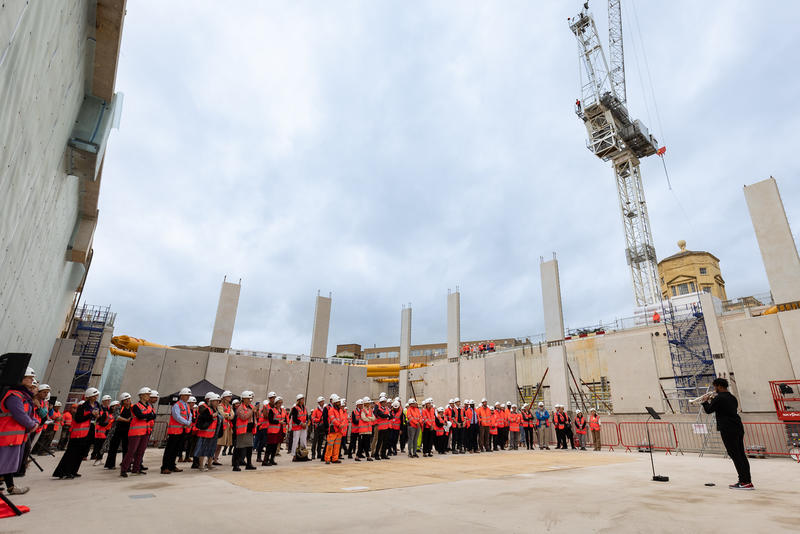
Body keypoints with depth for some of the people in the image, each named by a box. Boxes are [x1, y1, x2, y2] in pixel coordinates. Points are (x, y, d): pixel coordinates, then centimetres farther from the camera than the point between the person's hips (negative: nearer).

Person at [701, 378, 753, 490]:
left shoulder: (718, 398, -12)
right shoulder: (732, 397, 14)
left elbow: (709, 410, -6)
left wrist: (705, 401, 12)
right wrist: (711, 400, 22)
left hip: (728, 430, -9)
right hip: (738, 428, 9)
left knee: (735, 455, -4)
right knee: (741, 455, 11)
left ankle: (745, 482, -4)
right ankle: (747, 481, 15)